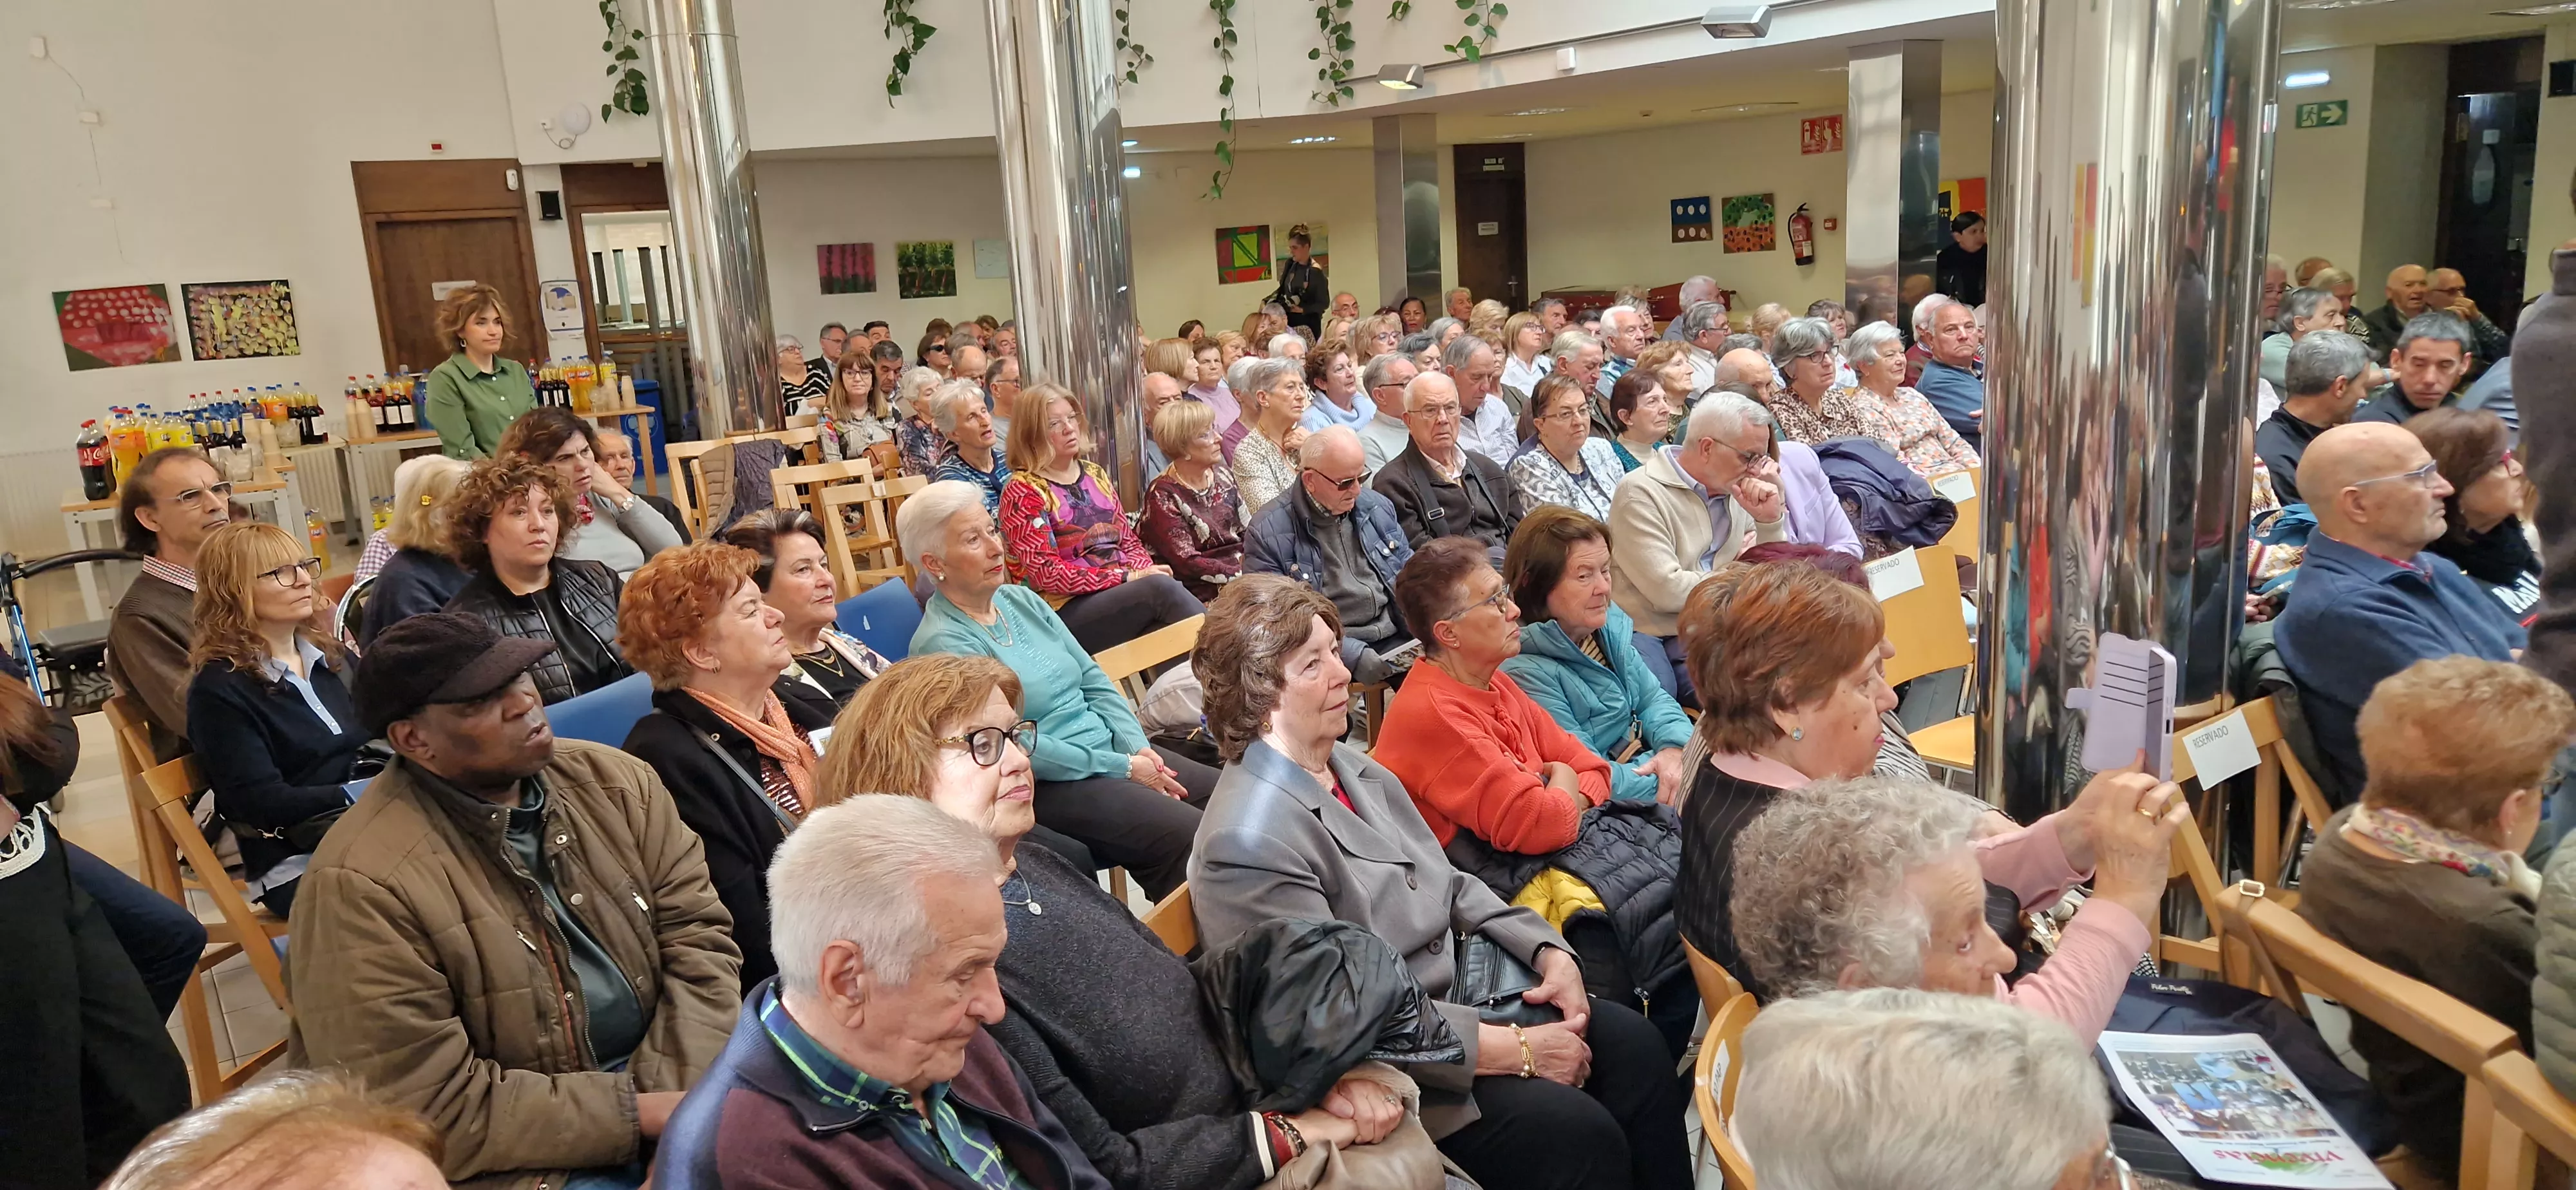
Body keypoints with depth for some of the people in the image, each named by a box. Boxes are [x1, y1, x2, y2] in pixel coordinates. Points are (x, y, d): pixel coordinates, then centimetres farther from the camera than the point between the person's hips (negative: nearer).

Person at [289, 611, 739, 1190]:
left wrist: (680, 1098, -15)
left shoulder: (617, 781, 0)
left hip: (653, 1090, 5)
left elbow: (696, 936, -1)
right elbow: (430, 1110, -17)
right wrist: (642, 1114, -18)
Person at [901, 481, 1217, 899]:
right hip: (1046, 785, -8)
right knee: (1189, 835, -26)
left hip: (1114, 749, 8)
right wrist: (1123, 768, -15)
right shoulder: (944, 644, -12)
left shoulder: (1021, 599, 12)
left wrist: (1138, 747, -4)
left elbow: (1093, 680, 12)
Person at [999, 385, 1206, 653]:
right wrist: (1127, 578, -16)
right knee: (1161, 588, -30)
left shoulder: (1095, 474, 17)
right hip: (1067, 610, -6)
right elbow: (1046, 573, -12)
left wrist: (1147, 570, -6)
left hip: (1122, 594, 6)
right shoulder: (1022, 492, -3)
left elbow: (1128, 540, 19)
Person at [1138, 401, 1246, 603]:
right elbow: (1187, 562, -12)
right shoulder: (1162, 496, -8)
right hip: (1204, 592, -6)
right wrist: (1241, 575, -17)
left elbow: (1248, 532, 13)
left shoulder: (1222, 477, 11)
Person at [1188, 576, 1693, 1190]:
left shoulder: (1356, 770, 5)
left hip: (1459, 989, 8)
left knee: (1635, 1045, -5)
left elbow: (1451, 884, 13)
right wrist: (1514, 1050, -21)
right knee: (1581, 1135, -19)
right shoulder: (1248, 842, -23)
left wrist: (1550, 952, -4)